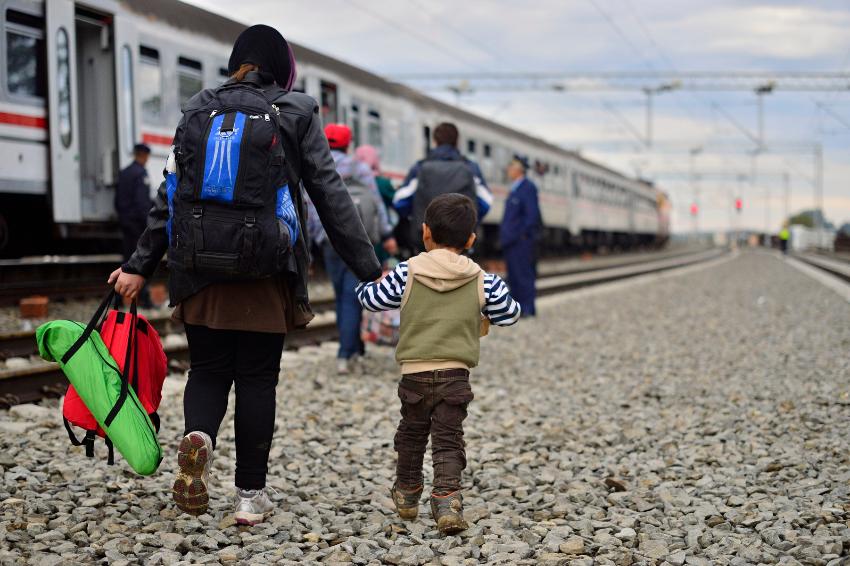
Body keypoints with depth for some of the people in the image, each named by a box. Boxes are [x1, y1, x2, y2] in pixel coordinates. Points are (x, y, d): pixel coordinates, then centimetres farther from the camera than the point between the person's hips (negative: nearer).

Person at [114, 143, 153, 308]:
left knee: (127, 259, 11)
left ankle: (118, 298, 9)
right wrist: (148, 223, -17)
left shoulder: (123, 173, 15)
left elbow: (117, 200, 18)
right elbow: (142, 201, -18)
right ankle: (144, 298, -8)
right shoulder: (141, 173, -11)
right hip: (137, 223, -8)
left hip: (125, 222, 8)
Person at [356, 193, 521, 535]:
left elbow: (372, 299, 7)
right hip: (455, 375, 0)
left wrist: (364, 283, 29)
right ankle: (447, 500, -15)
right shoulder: (482, 281, 1)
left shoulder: (407, 274, -3)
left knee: (411, 434, 19)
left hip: (414, 373, 1)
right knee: (448, 440, 1)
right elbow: (510, 314, 11)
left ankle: (406, 494, 34)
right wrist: (485, 317, 33)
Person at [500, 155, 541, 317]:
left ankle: (528, 309, -4)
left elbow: (533, 214, -15)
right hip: (510, 241, 10)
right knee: (514, 277, 10)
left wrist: (523, 234, -17)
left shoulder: (528, 188, -10)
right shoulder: (514, 189, 19)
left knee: (524, 275, -7)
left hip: (521, 241, -10)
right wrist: (504, 234, 15)